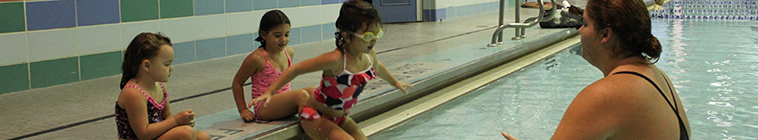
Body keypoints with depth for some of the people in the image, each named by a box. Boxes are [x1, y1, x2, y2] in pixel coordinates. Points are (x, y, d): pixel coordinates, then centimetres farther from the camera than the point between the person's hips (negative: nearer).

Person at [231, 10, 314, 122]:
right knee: (301, 95, -28)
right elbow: (237, 83, -2)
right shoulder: (257, 58, -11)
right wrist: (243, 110, -4)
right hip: (263, 109, -7)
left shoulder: (289, 52, 9)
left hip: (283, 105, 7)